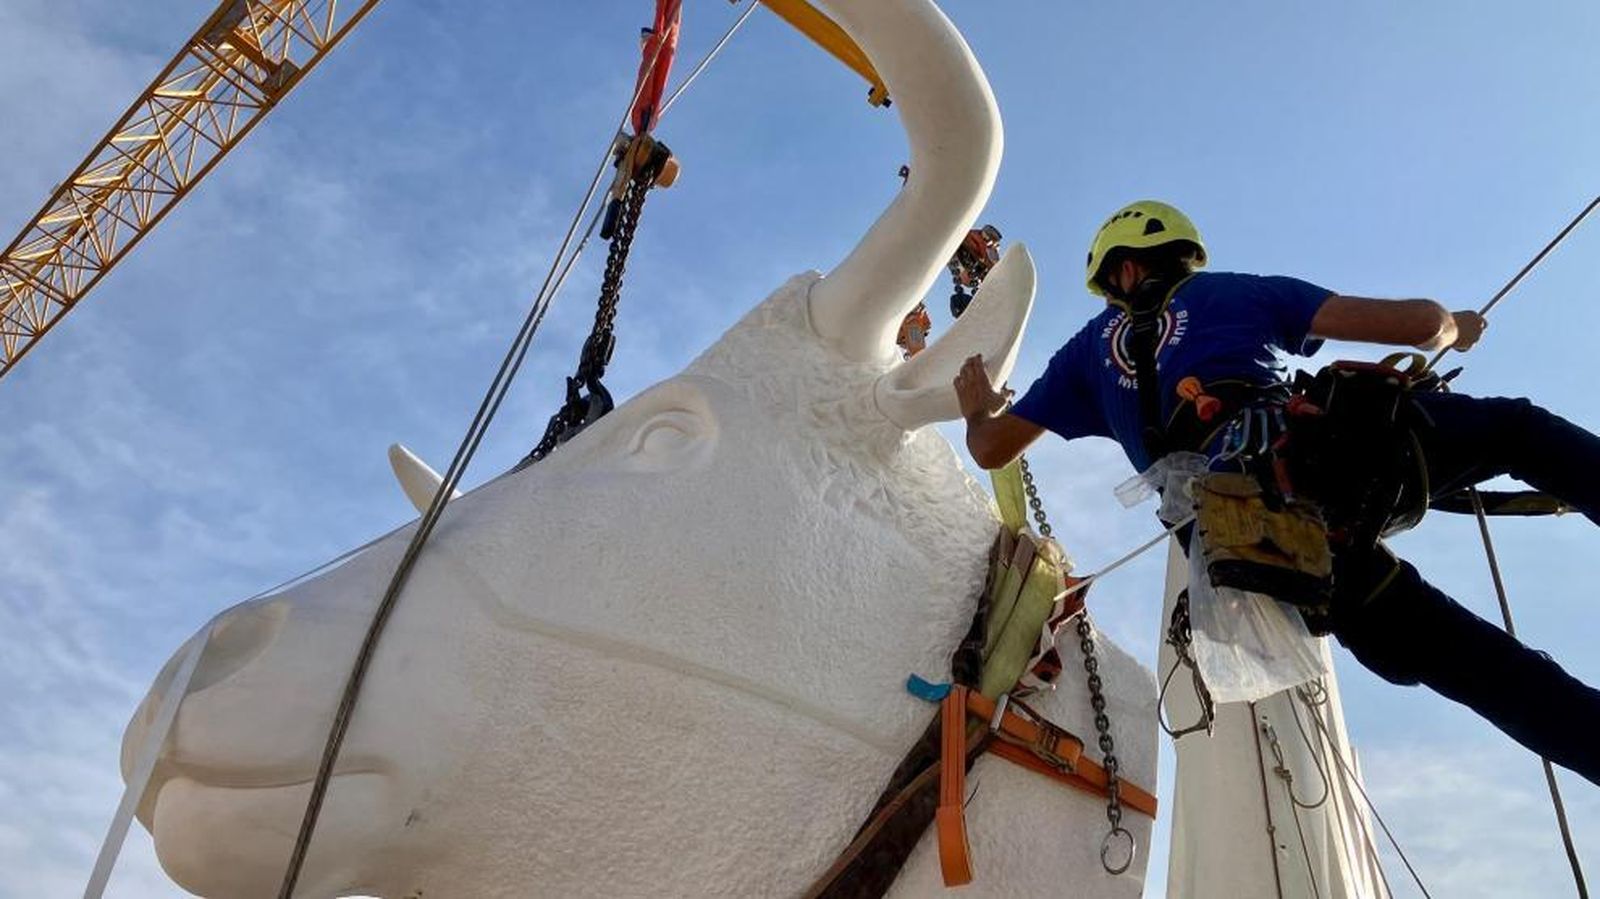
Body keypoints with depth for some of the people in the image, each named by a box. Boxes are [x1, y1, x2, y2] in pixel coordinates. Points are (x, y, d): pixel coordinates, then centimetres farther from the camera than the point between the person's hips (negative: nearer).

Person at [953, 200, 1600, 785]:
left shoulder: (1090, 349, 29)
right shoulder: (1237, 291, 26)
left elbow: (991, 449, 33)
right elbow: (1418, 323, 19)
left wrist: (978, 408, 56)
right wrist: (1456, 328, 43)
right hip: (1323, 448, -1)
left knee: (1432, 650, 10)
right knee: (1513, 428, 16)